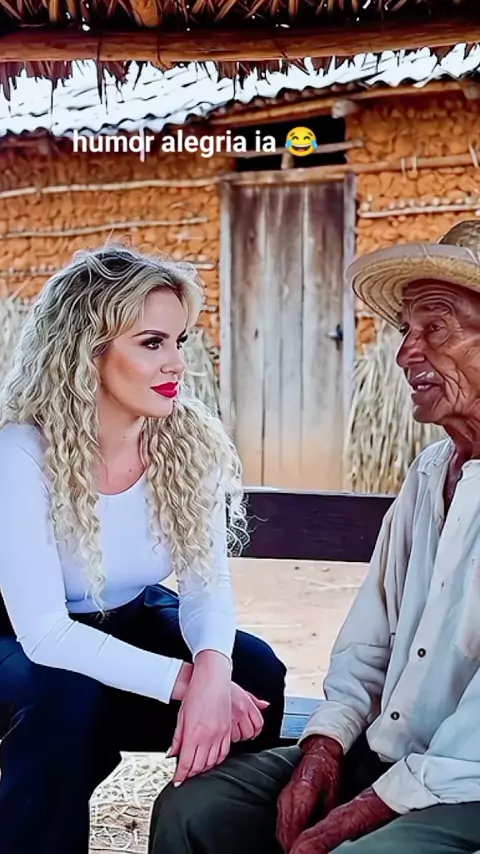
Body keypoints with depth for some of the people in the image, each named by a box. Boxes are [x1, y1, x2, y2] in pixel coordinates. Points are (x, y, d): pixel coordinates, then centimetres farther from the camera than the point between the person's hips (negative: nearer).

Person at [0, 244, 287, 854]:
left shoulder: (191, 442, -15)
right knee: (69, 700, -35)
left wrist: (212, 667, -36)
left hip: (132, 623, 4)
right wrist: (182, 680, -37)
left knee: (254, 672, -19)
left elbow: (207, 585, -14)